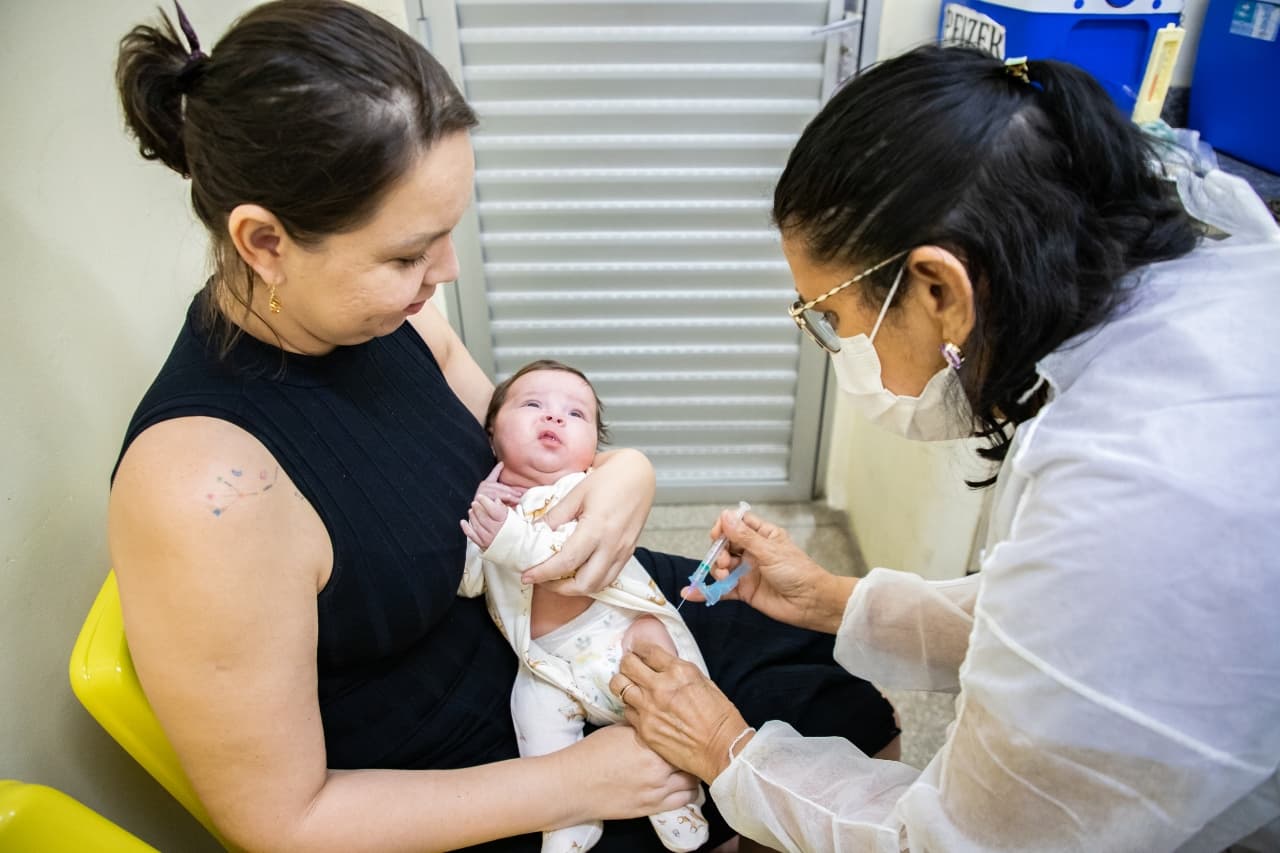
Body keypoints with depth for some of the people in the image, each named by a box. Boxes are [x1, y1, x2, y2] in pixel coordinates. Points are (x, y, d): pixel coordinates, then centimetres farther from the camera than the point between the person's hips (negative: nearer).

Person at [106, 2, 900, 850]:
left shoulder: (385, 314, -14)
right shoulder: (205, 492, -35)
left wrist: (624, 472, -20)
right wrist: (572, 783, -21)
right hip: (439, 781, -5)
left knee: (830, 646, 13)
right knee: (839, 714, 2)